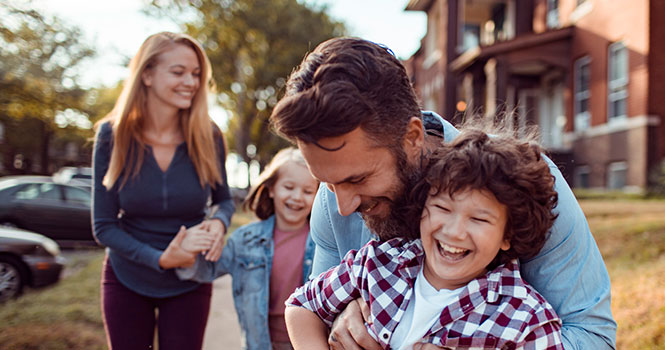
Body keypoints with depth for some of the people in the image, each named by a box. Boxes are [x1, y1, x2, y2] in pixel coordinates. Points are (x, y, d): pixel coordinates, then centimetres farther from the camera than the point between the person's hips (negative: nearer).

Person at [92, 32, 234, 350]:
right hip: (126, 280, 0)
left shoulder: (208, 137, -13)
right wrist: (160, 259, -24)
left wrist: (219, 222, -21)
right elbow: (103, 226, -11)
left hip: (189, 284, 0)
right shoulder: (113, 135, -14)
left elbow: (224, 200, 2)